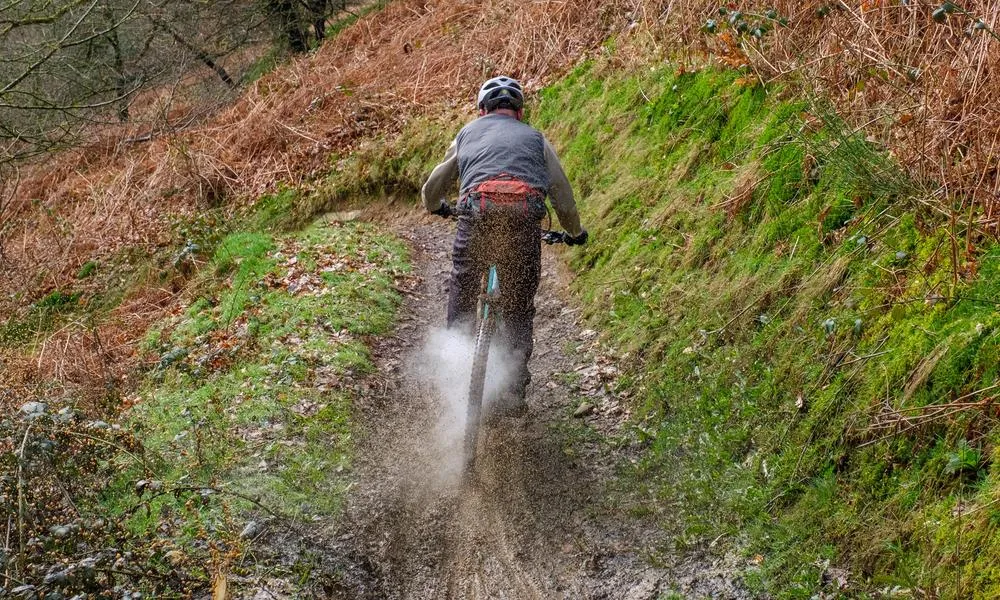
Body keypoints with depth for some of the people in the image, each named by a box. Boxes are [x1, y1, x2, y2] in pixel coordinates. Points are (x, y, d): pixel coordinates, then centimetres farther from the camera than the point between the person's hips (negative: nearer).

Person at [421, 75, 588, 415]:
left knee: (461, 296, 19)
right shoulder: (535, 138, 25)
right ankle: (513, 391, 6)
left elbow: (432, 189, 33)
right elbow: (562, 194, 23)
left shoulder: (468, 134, 27)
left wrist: (437, 208, 56)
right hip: (524, 221, 1)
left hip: (477, 217, 0)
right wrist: (575, 233, 40)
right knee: (519, 308, 12)